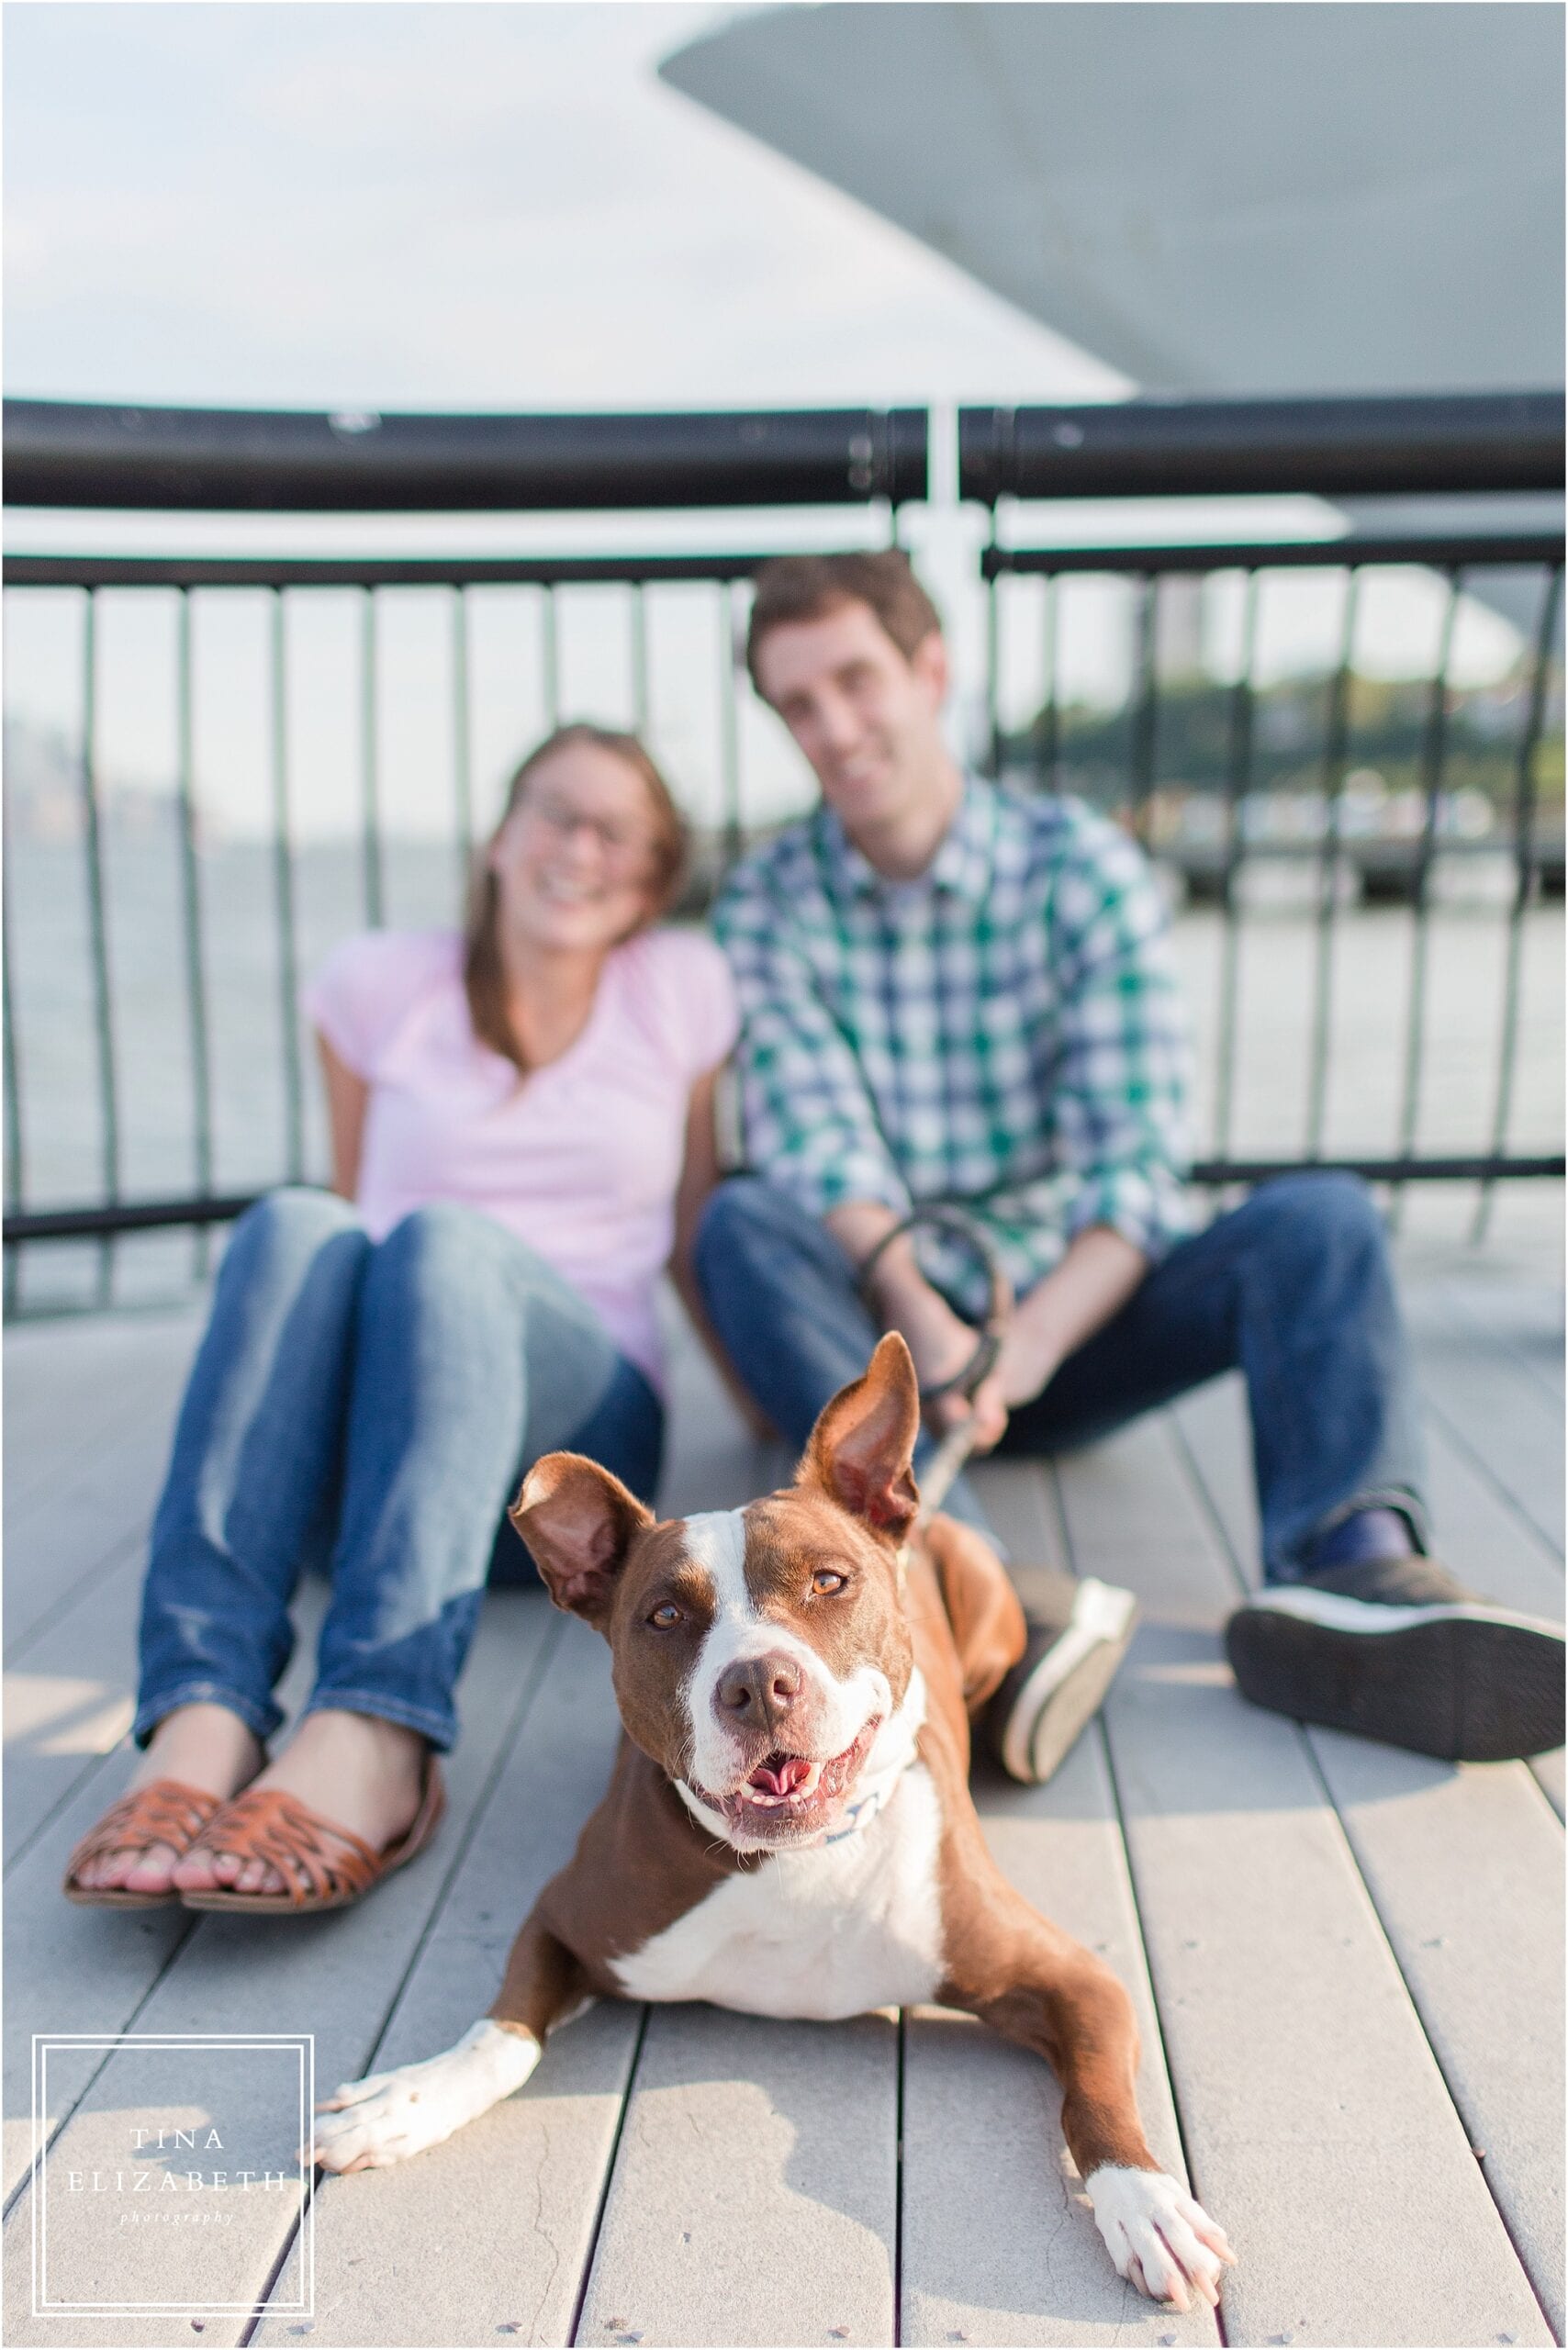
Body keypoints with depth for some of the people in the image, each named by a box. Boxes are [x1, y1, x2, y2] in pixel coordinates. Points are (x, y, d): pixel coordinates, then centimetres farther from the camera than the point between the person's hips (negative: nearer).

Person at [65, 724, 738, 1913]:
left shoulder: (680, 988, 10)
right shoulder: (382, 983, 10)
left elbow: (695, 1232, 18)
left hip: (579, 1443, -1)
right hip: (350, 1451, 1)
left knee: (446, 1237, -32)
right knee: (293, 1228, -30)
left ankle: (373, 1740, -53)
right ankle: (200, 1717, -47)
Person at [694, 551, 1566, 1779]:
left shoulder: (1079, 868, -3)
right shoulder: (768, 907, -1)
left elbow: (1136, 1160, -13)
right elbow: (817, 1152, -15)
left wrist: (1030, 1340, -31)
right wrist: (921, 1317, -34)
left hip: (1074, 1321, 1)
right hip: (884, 1328, 0)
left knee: (1319, 1219, -22)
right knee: (744, 1224, -30)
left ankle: (1351, 1573, -47)